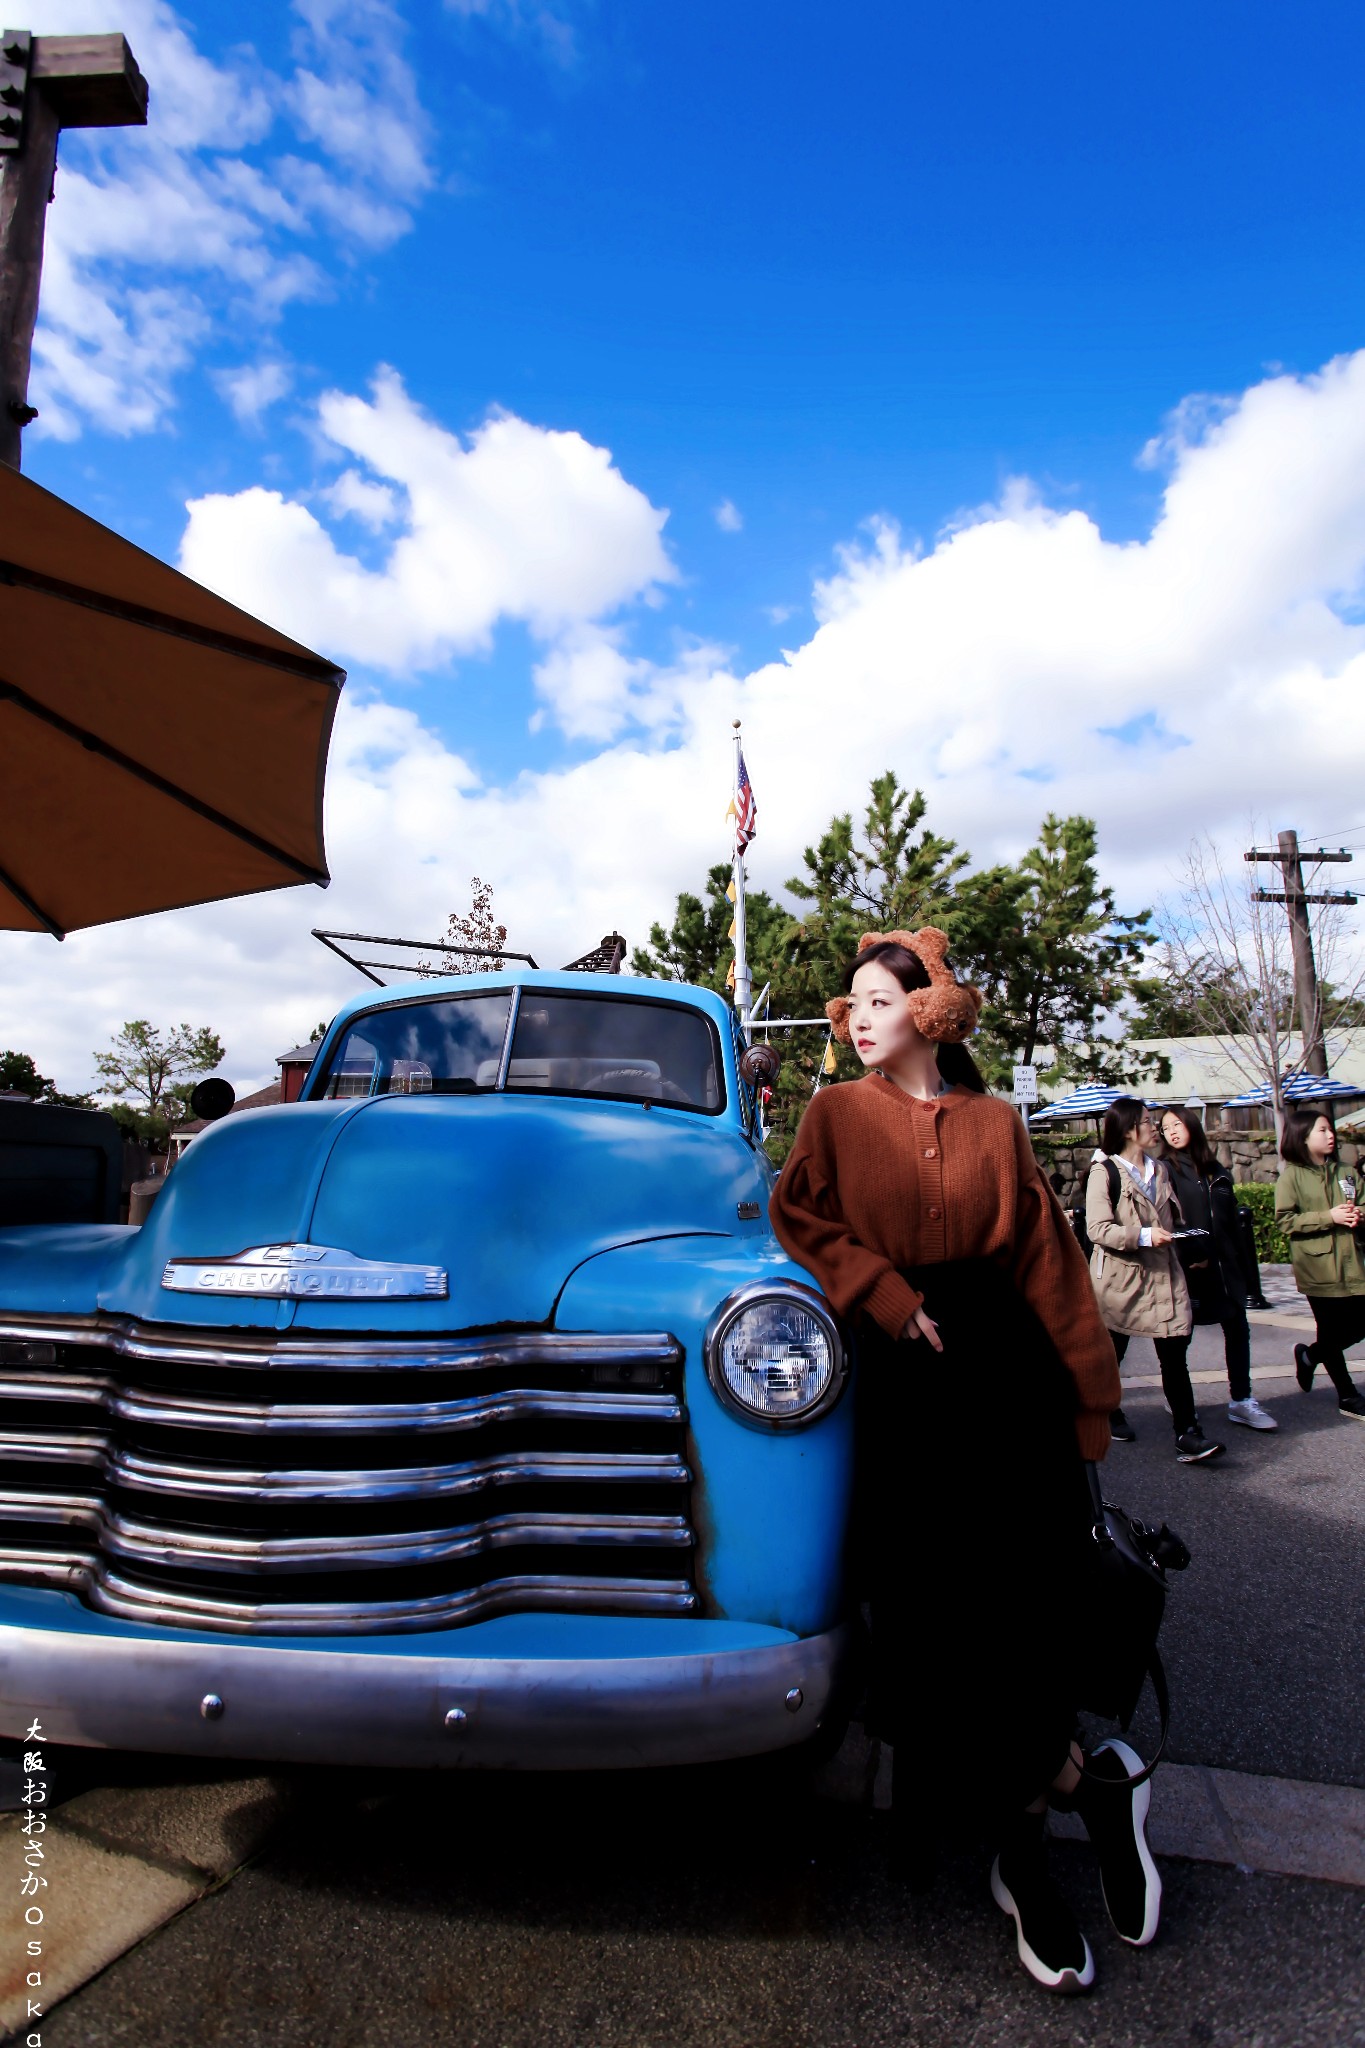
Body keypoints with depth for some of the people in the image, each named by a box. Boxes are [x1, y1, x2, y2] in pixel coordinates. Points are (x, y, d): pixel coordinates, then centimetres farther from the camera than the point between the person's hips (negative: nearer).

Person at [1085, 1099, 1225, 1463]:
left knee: (1175, 1355, -4)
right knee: (1109, 1354, 10)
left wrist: (1179, 1236, 5)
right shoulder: (1105, 1171, -8)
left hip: (1162, 1275, 5)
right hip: (1120, 1278, -5)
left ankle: (1187, 1433, -2)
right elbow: (1097, 1228, -15)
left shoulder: (1159, 1169, 14)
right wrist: (1143, 1236, -24)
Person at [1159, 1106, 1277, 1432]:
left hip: (1226, 1265, 5)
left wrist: (1242, 1265, 12)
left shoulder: (1216, 1170, 13)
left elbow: (1232, 1219, 15)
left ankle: (1241, 1401, 12)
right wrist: (1189, 1256, -21)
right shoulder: (1167, 1170, -3)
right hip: (1192, 1267, -5)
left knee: (1238, 1329, 4)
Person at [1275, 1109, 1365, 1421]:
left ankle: (1309, 1354, 33)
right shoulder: (1292, 1176, -7)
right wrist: (1328, 1217, -18)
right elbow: (1285, 1220, -12)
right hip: (1318, 1266, -6)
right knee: (1333, 1332, 5)